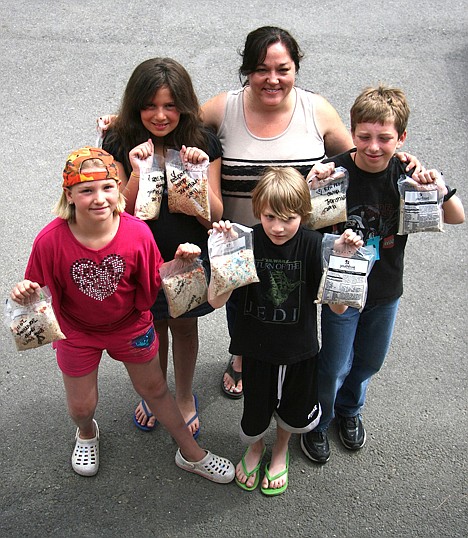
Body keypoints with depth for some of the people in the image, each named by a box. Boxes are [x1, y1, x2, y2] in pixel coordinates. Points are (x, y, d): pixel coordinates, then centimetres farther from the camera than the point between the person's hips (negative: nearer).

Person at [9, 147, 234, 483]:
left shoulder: (137, 232, -25)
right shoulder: (51, 241, -28)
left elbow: (153, 281, -10)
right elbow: (41, 291, -13)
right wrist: (24, 293, -34)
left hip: (131, 325, 1)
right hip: (77, 332, 0)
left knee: (155, 389, 19)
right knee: (81, 406, 18)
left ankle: (191, 453, 41)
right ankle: (87, 433, 58)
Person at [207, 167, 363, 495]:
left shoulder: (313, 244, -16)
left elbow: (339, 307, -18)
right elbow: (216, 301, -22)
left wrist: (343, 260, -32)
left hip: (300, 348, 1)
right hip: (257, 347, -1)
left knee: (297, 413, 20)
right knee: (256, 412, 16)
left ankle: (281, 450, 55)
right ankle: (255, 447, 52)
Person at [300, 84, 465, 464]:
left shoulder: (407, 175, -11)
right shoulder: (336, 172, -20)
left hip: (386, 290, 4)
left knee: (369, 361, 23)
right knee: (335, 365, 9)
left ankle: (349, 409, 51)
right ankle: (317, 421, 38)